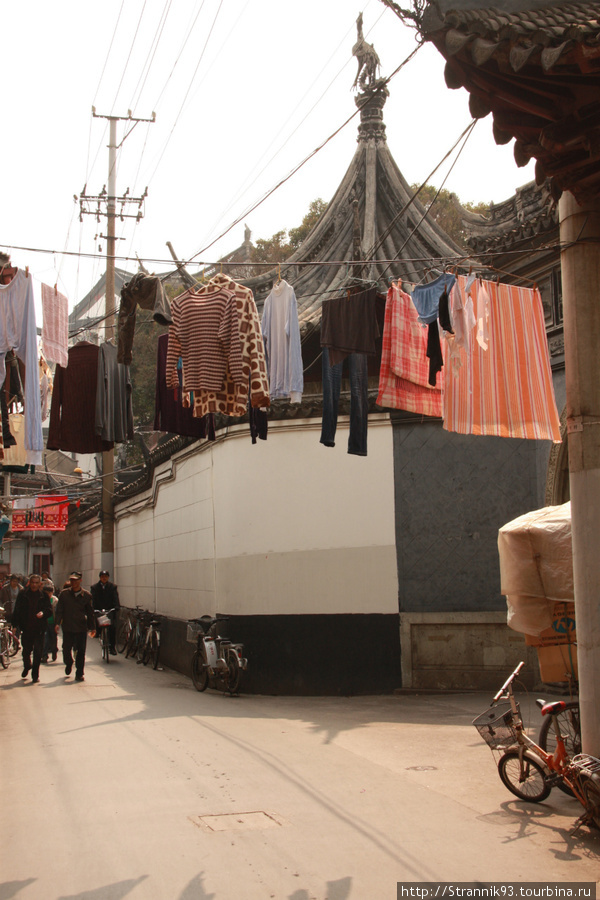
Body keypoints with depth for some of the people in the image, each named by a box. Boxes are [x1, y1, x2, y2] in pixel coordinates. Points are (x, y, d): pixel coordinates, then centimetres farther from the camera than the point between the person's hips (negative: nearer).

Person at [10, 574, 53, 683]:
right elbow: (17, 610, 5)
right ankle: (27, 666, 41)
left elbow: (49, 609, 3)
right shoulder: (22, 594, 3)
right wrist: (15, 625, -2)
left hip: (39, 629, -1)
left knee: (38, 652, -2)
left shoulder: (44, 595, 2)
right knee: (26, 651, 11)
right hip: (26, 628, 1)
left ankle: (35, 674, 11)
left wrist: (43, 613, -18)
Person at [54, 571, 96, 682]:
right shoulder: (64, 594, 4)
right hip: (67, 628, 0)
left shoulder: (86, 596, 4)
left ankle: (79, 674, 10)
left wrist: (92, 627, 9)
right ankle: (68, 664, 35)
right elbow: (59, 610, 1)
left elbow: (90, 613, 10)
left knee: (81, 651, -1)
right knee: (66, 649, 3)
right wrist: (57, 623, -12)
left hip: (81, 628, 0)